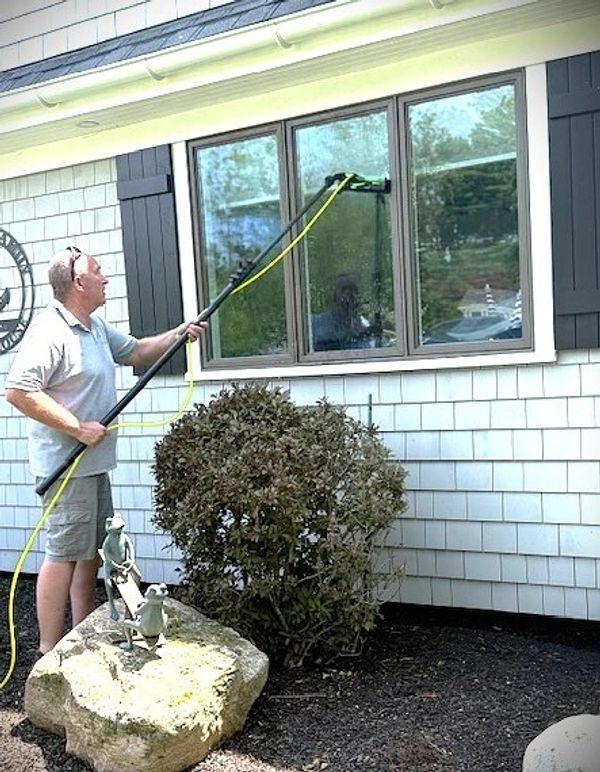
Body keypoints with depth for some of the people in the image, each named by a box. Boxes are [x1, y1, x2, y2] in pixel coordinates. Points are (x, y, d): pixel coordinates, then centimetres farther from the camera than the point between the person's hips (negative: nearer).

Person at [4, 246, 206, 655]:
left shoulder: (96, 326, 13)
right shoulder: (49, 330, -18)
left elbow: (136, 351, 26)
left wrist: (178, 333, 13)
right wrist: (77, 427, -24)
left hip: (93, 461, 10)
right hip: (66, 464, -10)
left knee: (92, 548, 16)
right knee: (64, 553, -5)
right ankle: (50, 652, 6)